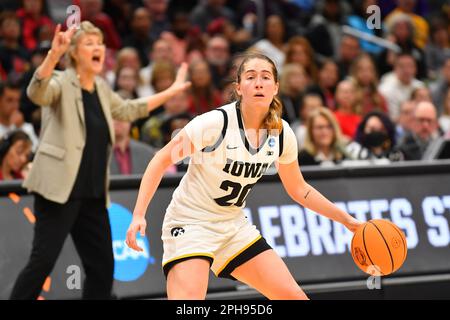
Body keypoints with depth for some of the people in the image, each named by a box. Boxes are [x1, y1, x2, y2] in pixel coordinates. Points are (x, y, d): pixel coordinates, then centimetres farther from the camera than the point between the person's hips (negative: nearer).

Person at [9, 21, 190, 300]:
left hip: (93, 194, 8)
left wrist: (171, 92, 35)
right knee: (43, 261, -13)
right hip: (60, 190, -7)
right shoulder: (61, 83, -6)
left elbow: (127, 110, 32)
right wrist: (54, 55, -45)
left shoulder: (101, 88, 15)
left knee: (103, 265, 8)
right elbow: (36, 93, -29)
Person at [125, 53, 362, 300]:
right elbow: (161, 161, -15)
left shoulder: (281, 133, -4)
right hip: (190, 224, -6)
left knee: (294, 297, 1)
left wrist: (345, 219, 11)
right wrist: (139, 214, -24)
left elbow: (298, 190, 13)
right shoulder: (215, 122, -21)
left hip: (235, 227, 6)